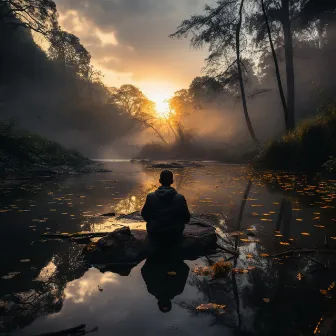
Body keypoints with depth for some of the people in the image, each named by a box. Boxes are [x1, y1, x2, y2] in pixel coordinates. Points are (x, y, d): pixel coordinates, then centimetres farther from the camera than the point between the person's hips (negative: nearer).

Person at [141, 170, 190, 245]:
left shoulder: (150, 197, -14)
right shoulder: (180, 198, -15)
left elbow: (145, 216, -1)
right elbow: (186, 219, -5)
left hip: (154, 236, 1)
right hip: (174, 237, 0)